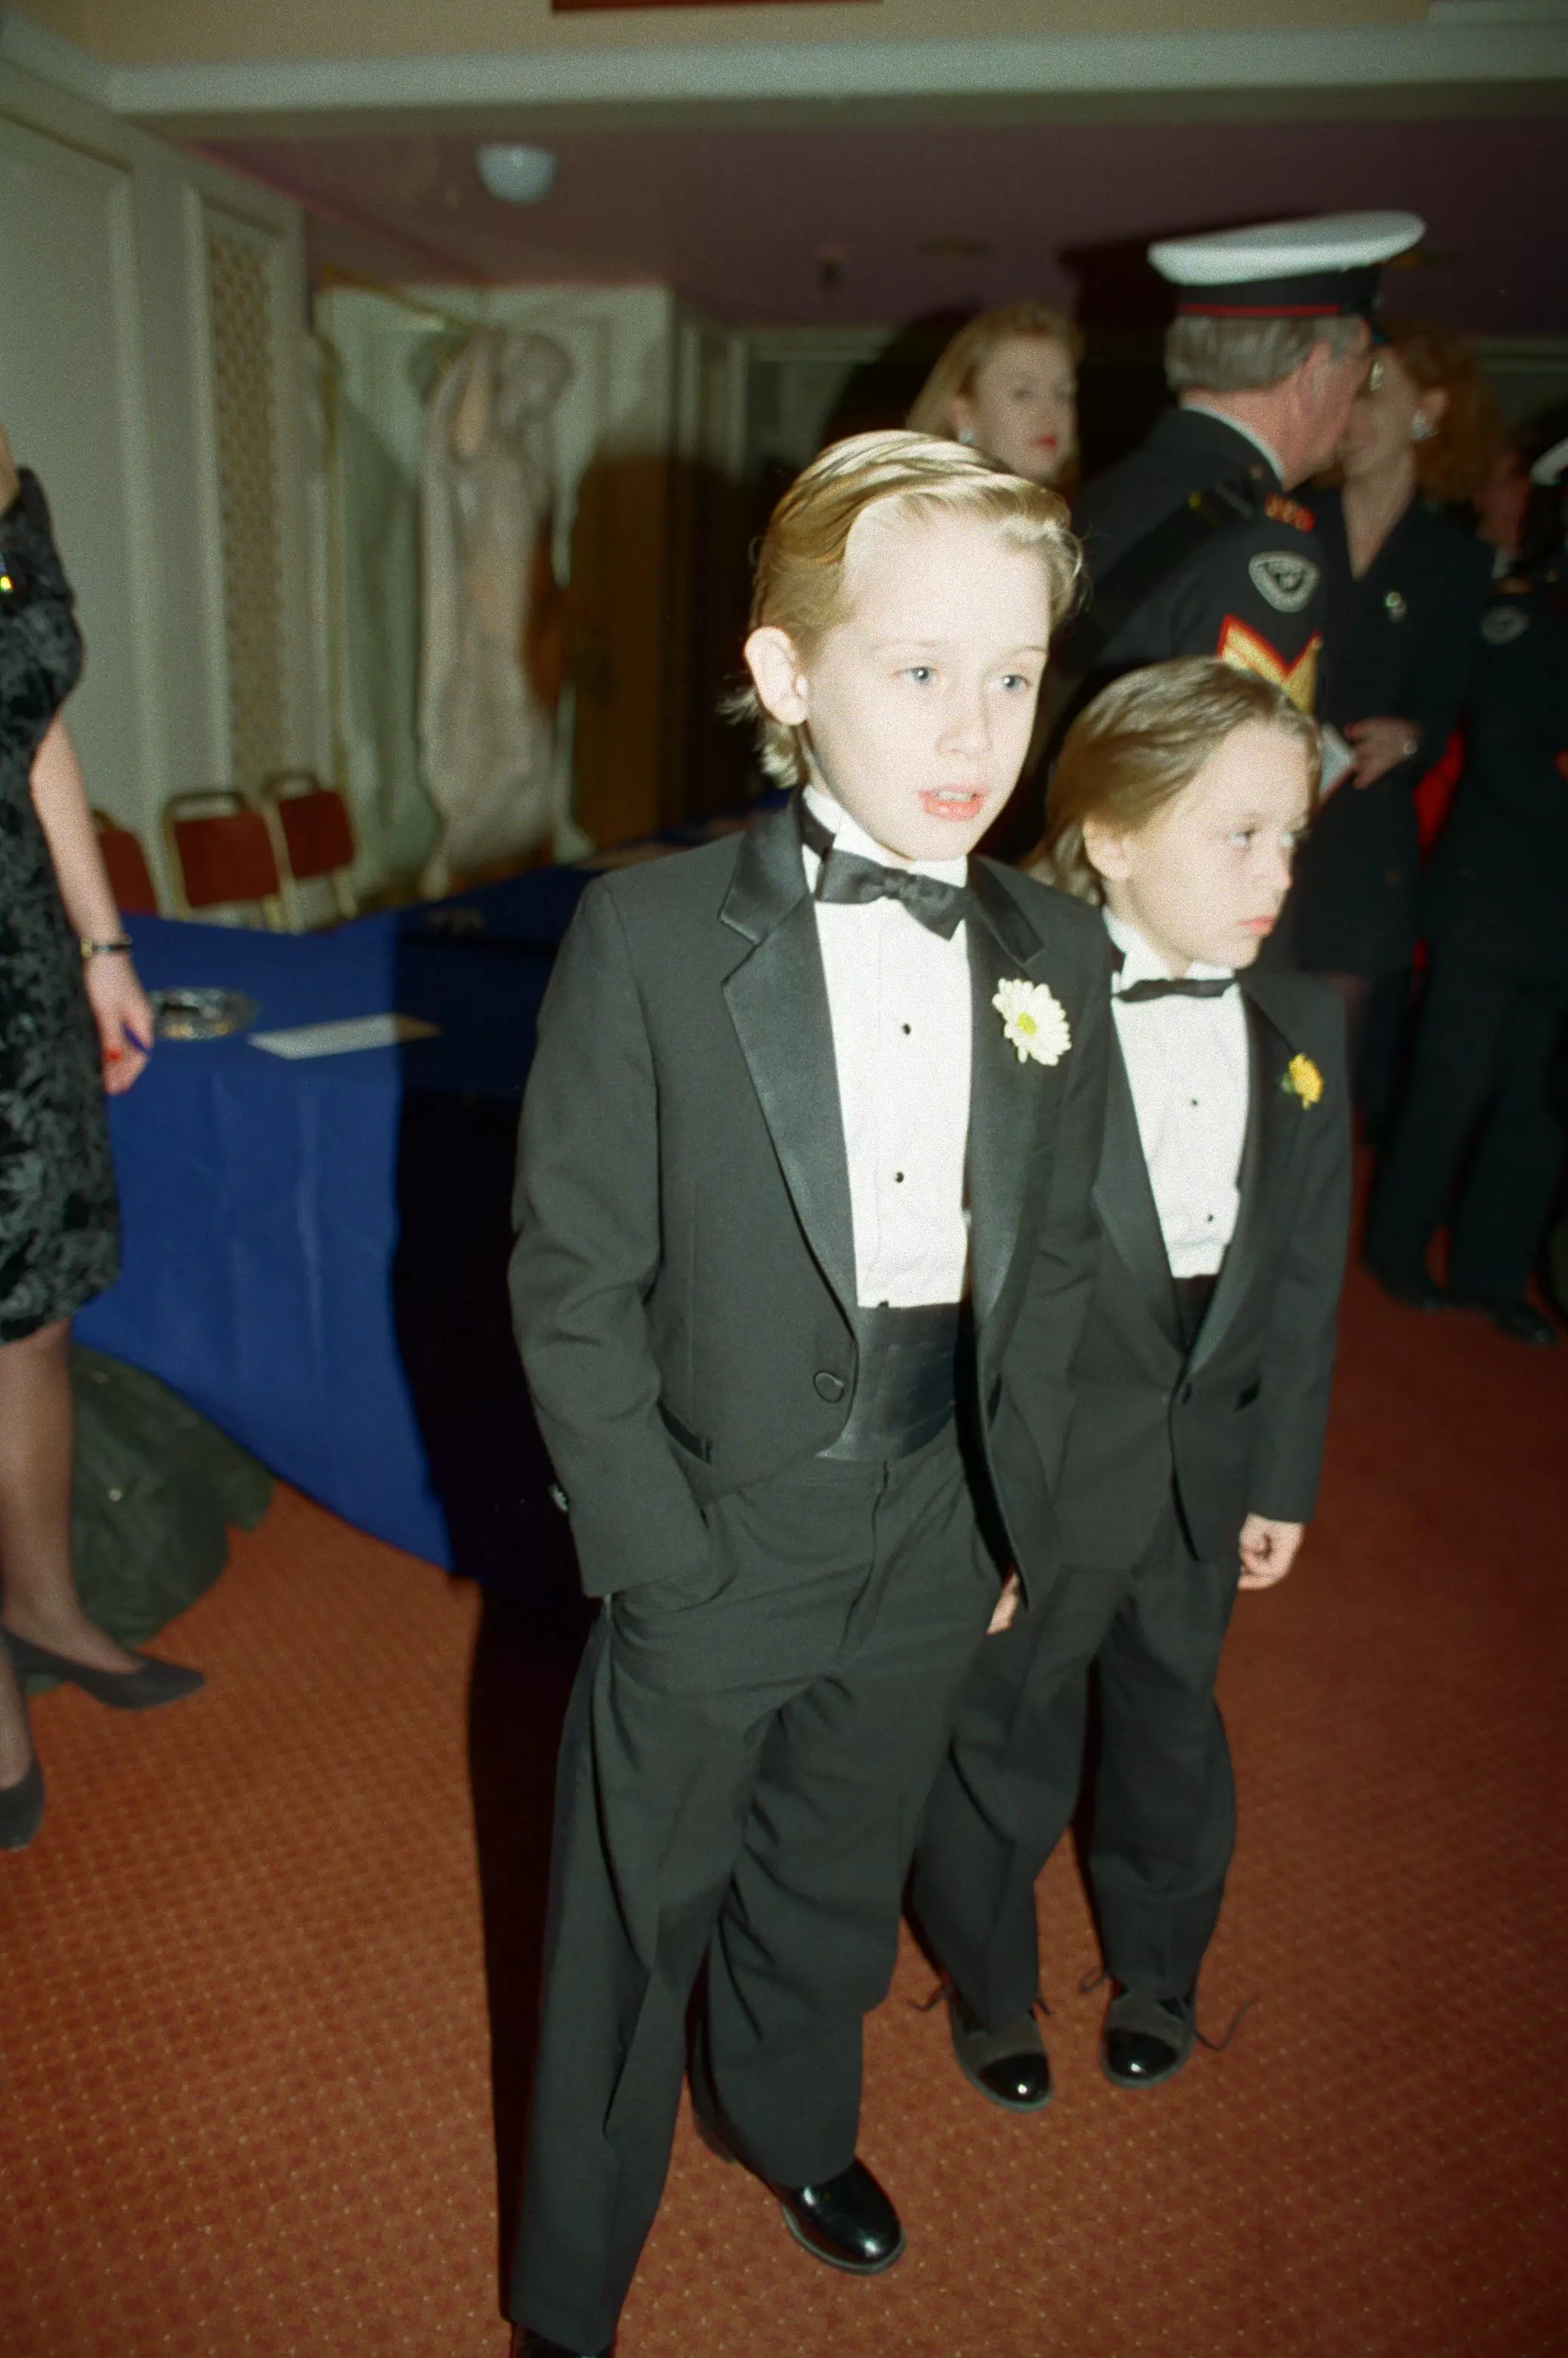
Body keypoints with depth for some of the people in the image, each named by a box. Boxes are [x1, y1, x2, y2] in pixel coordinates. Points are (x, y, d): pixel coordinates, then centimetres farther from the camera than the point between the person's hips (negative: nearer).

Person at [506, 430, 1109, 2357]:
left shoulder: (1055, 957, -3)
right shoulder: (648, 938, -18)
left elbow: (1051, 1259, 6)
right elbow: (573, 1283, -14)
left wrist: (1017, 1512, 6)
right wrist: (658, 1557, -14)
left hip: (931, 1543, 4)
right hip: (719, 1541, -4)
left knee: (835, 1886, 28)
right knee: (635, 1921, 18)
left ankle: (790, 2121, 61)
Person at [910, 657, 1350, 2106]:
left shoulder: (1302, 1030, -4)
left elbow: (1306, 1277, 3)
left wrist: (1284, 1477, 7)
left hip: (1204, 1479, 5)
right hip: (1037, 1481, -5)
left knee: (1173, 1737, 26)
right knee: (1003, 1754, 17)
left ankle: (1158, 1969, 56)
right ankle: (990, 1986, 49)